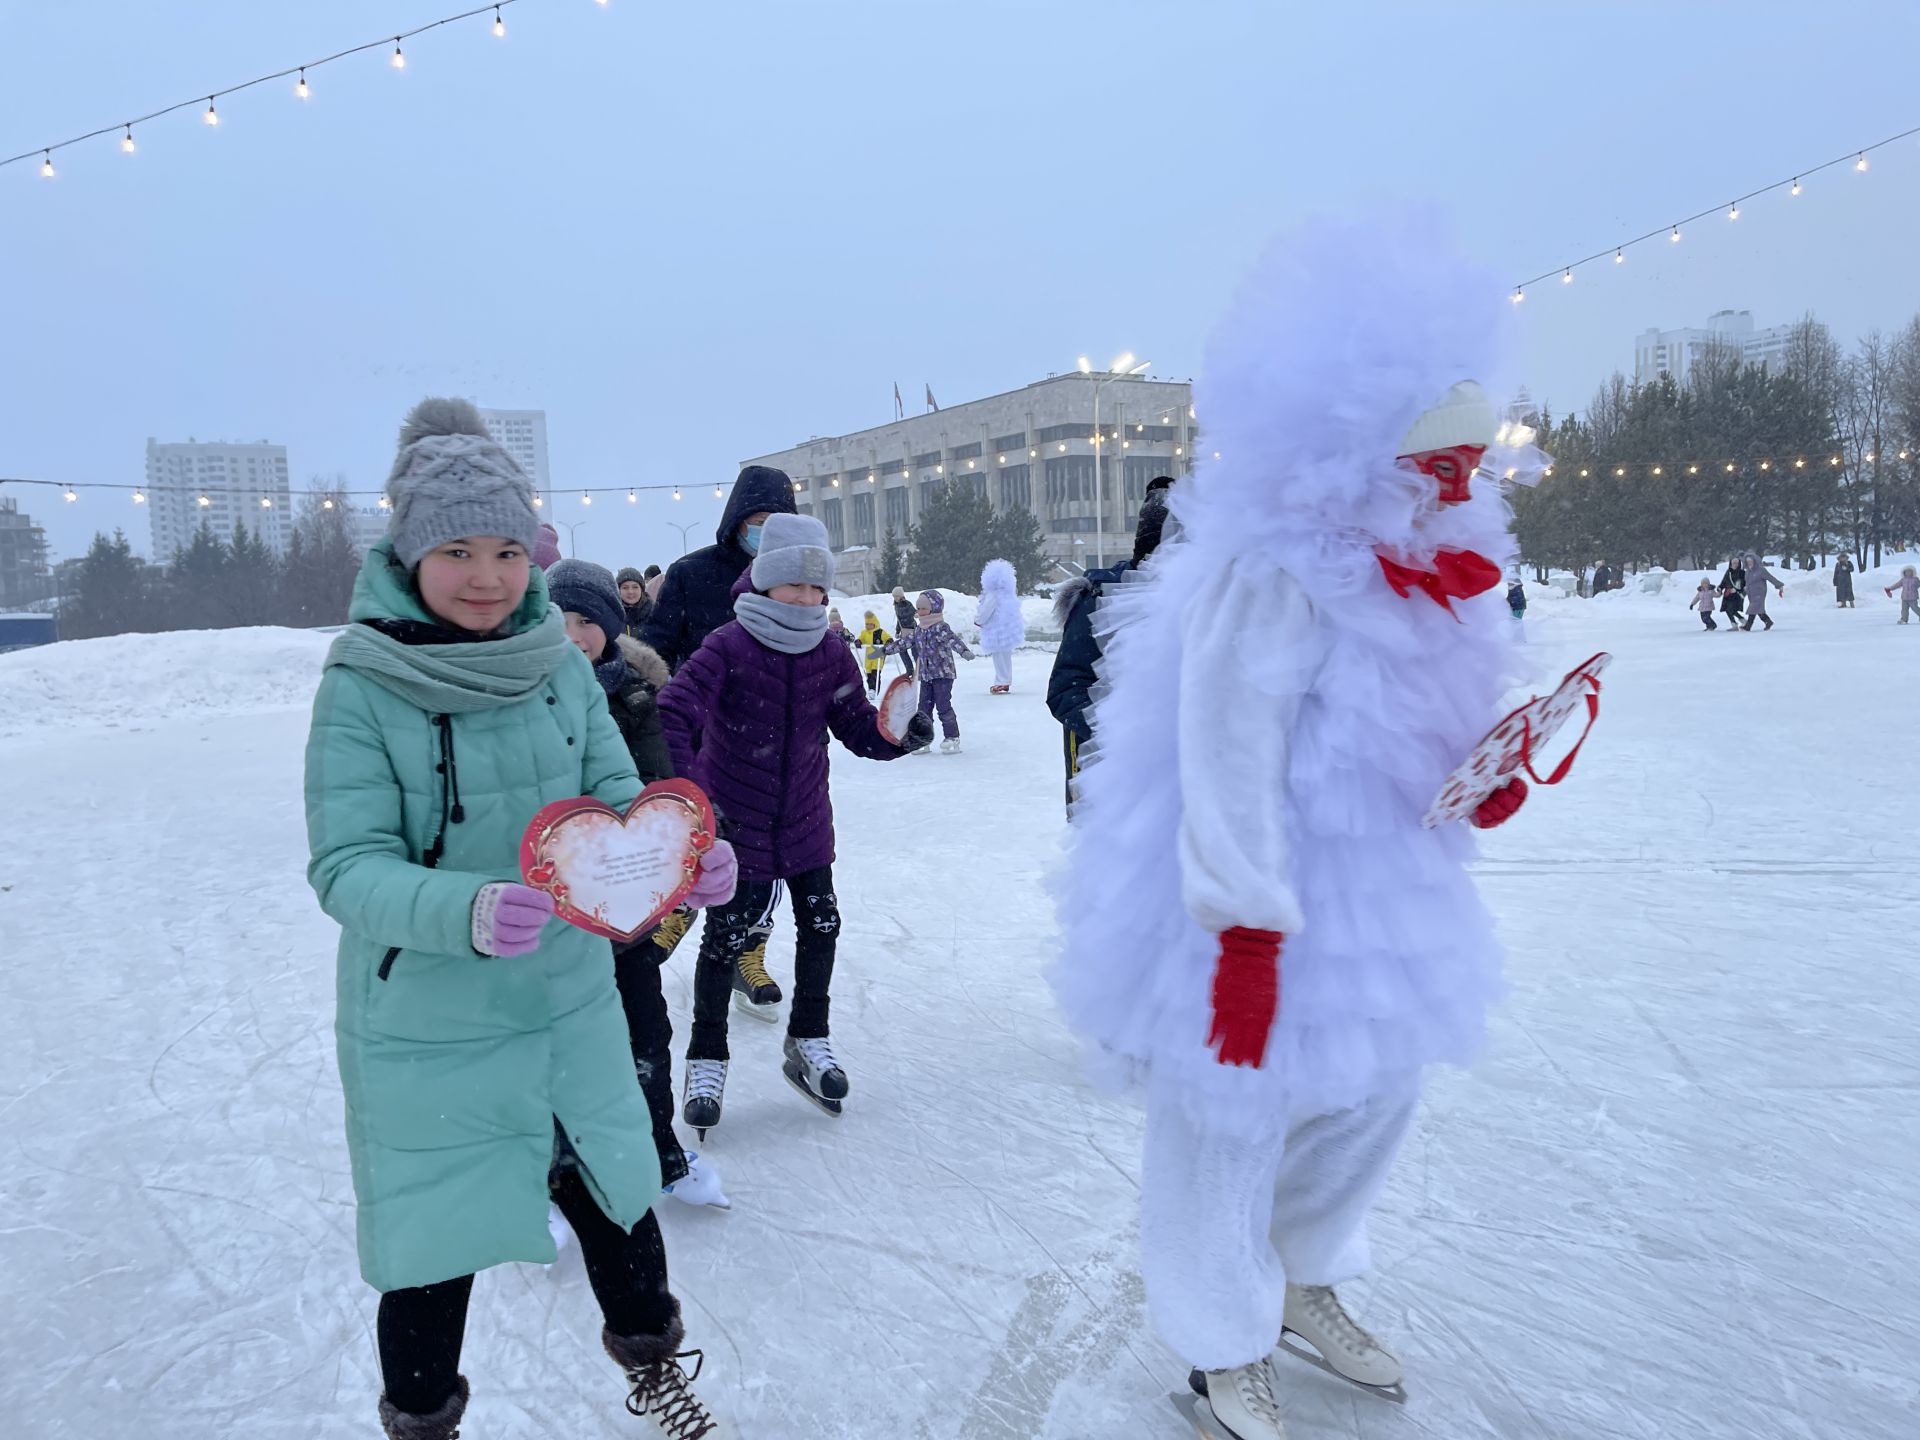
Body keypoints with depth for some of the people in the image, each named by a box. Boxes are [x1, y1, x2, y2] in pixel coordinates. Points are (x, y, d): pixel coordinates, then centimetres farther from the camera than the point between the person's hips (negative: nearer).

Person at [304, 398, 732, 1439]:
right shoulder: (364, 684, -15)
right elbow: (347, 866, -19)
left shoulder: (560, 665, -5)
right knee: (435, 1243, 13)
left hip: (569, 1003, 4)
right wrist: (469, 911, -37)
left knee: (617, 1196, 18)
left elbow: (619, 803, -1)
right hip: (424, 1031, -3)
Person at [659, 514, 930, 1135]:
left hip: (805, 820, 5)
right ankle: (707, 1059, 24)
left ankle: (809, 1041, 35)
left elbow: (857, 727, 3)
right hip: (735, 823, -5)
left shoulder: (832, 656, -2)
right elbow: (672, 715, -24)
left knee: (820, 927, 12)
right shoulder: (727, 647, -18)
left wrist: (899, 734, -18)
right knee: (726, 938, 4)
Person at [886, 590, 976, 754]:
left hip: (942, 674, -7)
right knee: (924, 708, 7)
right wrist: (885, 650, 24)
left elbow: (952, 639, -30)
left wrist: (964, 651, -48)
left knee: (943, 706, -7)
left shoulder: (941, 627, -13)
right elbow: (904, 642, 21)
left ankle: (952, 738, 1)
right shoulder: (918, 630, 10)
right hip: (925, 675, 7)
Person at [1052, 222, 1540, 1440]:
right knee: (1234, 1122, 10)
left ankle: (1303, 1282, 51)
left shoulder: (1424, 560, 3)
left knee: (1373, 1092, 23)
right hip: (1254, 908, -9)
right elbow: (1229, 762, -27)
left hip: (1376, 896, 10)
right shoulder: (1272, 576, -27)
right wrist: (1248, 932, -24)